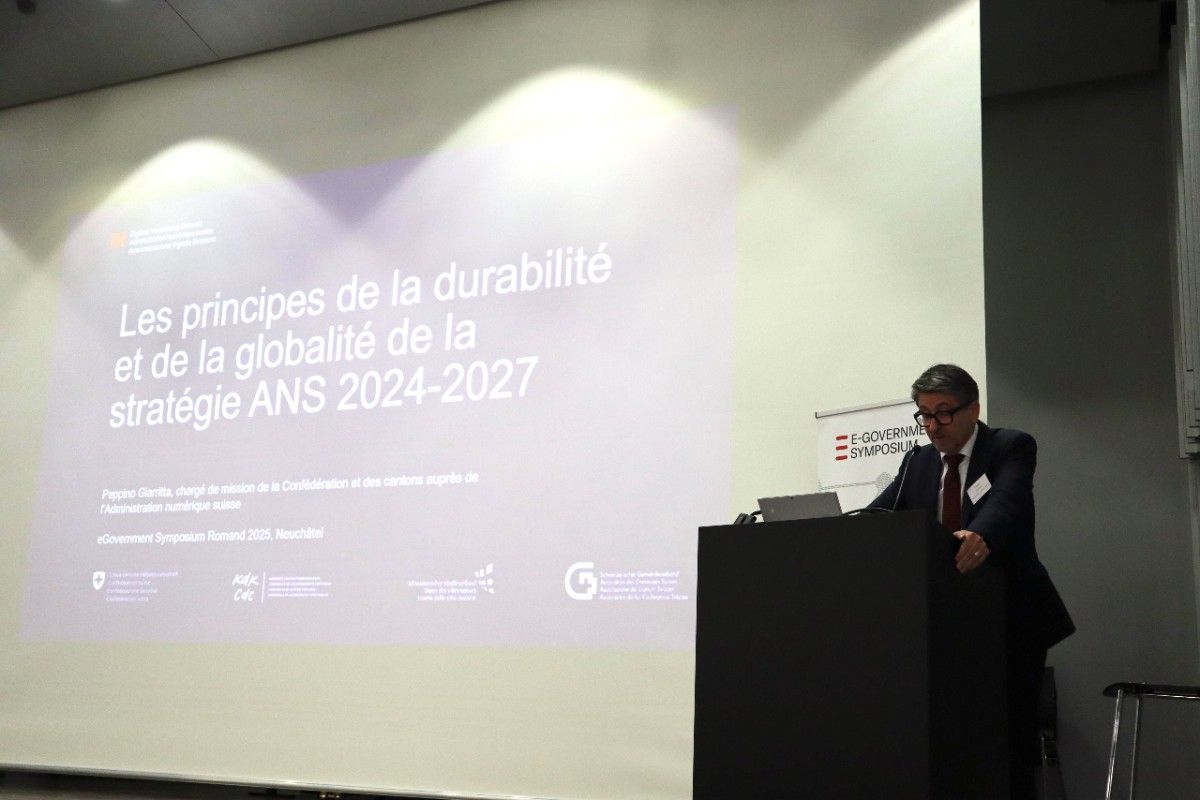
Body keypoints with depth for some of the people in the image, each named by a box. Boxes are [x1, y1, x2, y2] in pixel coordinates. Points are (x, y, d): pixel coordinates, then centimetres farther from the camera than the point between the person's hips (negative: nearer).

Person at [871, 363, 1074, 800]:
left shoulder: (1011, 447, -5)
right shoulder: (918, 462, 11)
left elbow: (1006, 501, -25)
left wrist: (980, 537, -46)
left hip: (1010, 619, -4)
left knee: (1010, 740, -3)